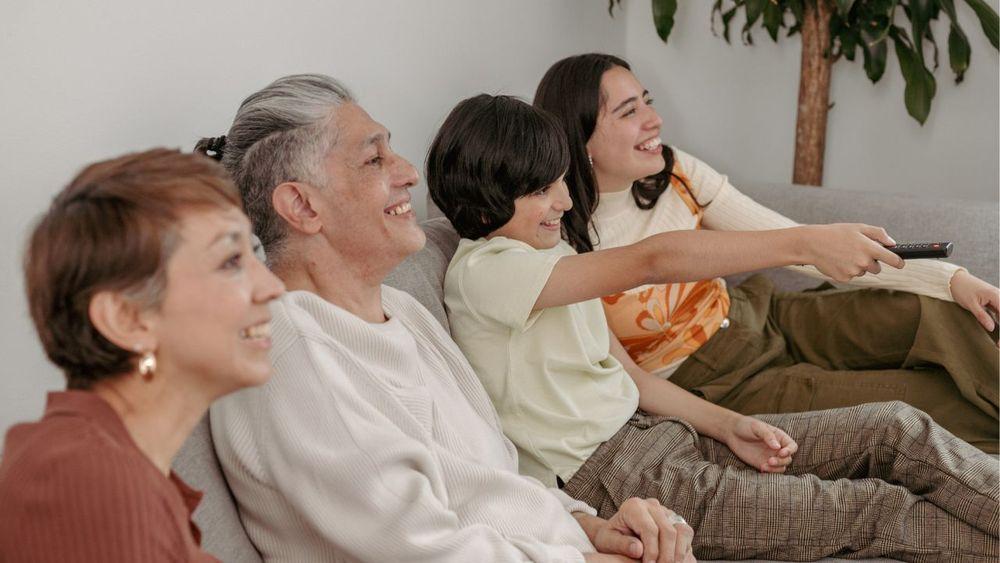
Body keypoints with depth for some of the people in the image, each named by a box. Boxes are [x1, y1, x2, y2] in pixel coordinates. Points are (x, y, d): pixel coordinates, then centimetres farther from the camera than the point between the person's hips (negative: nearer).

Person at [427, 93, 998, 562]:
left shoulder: (552, 254, 16)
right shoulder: (485, 271, -14)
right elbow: (650, 261, -25)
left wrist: (727, 425, 0)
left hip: (647, 429, 9)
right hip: (605, 476, -9)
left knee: (896, 429, -3)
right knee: (878, 509, -18)